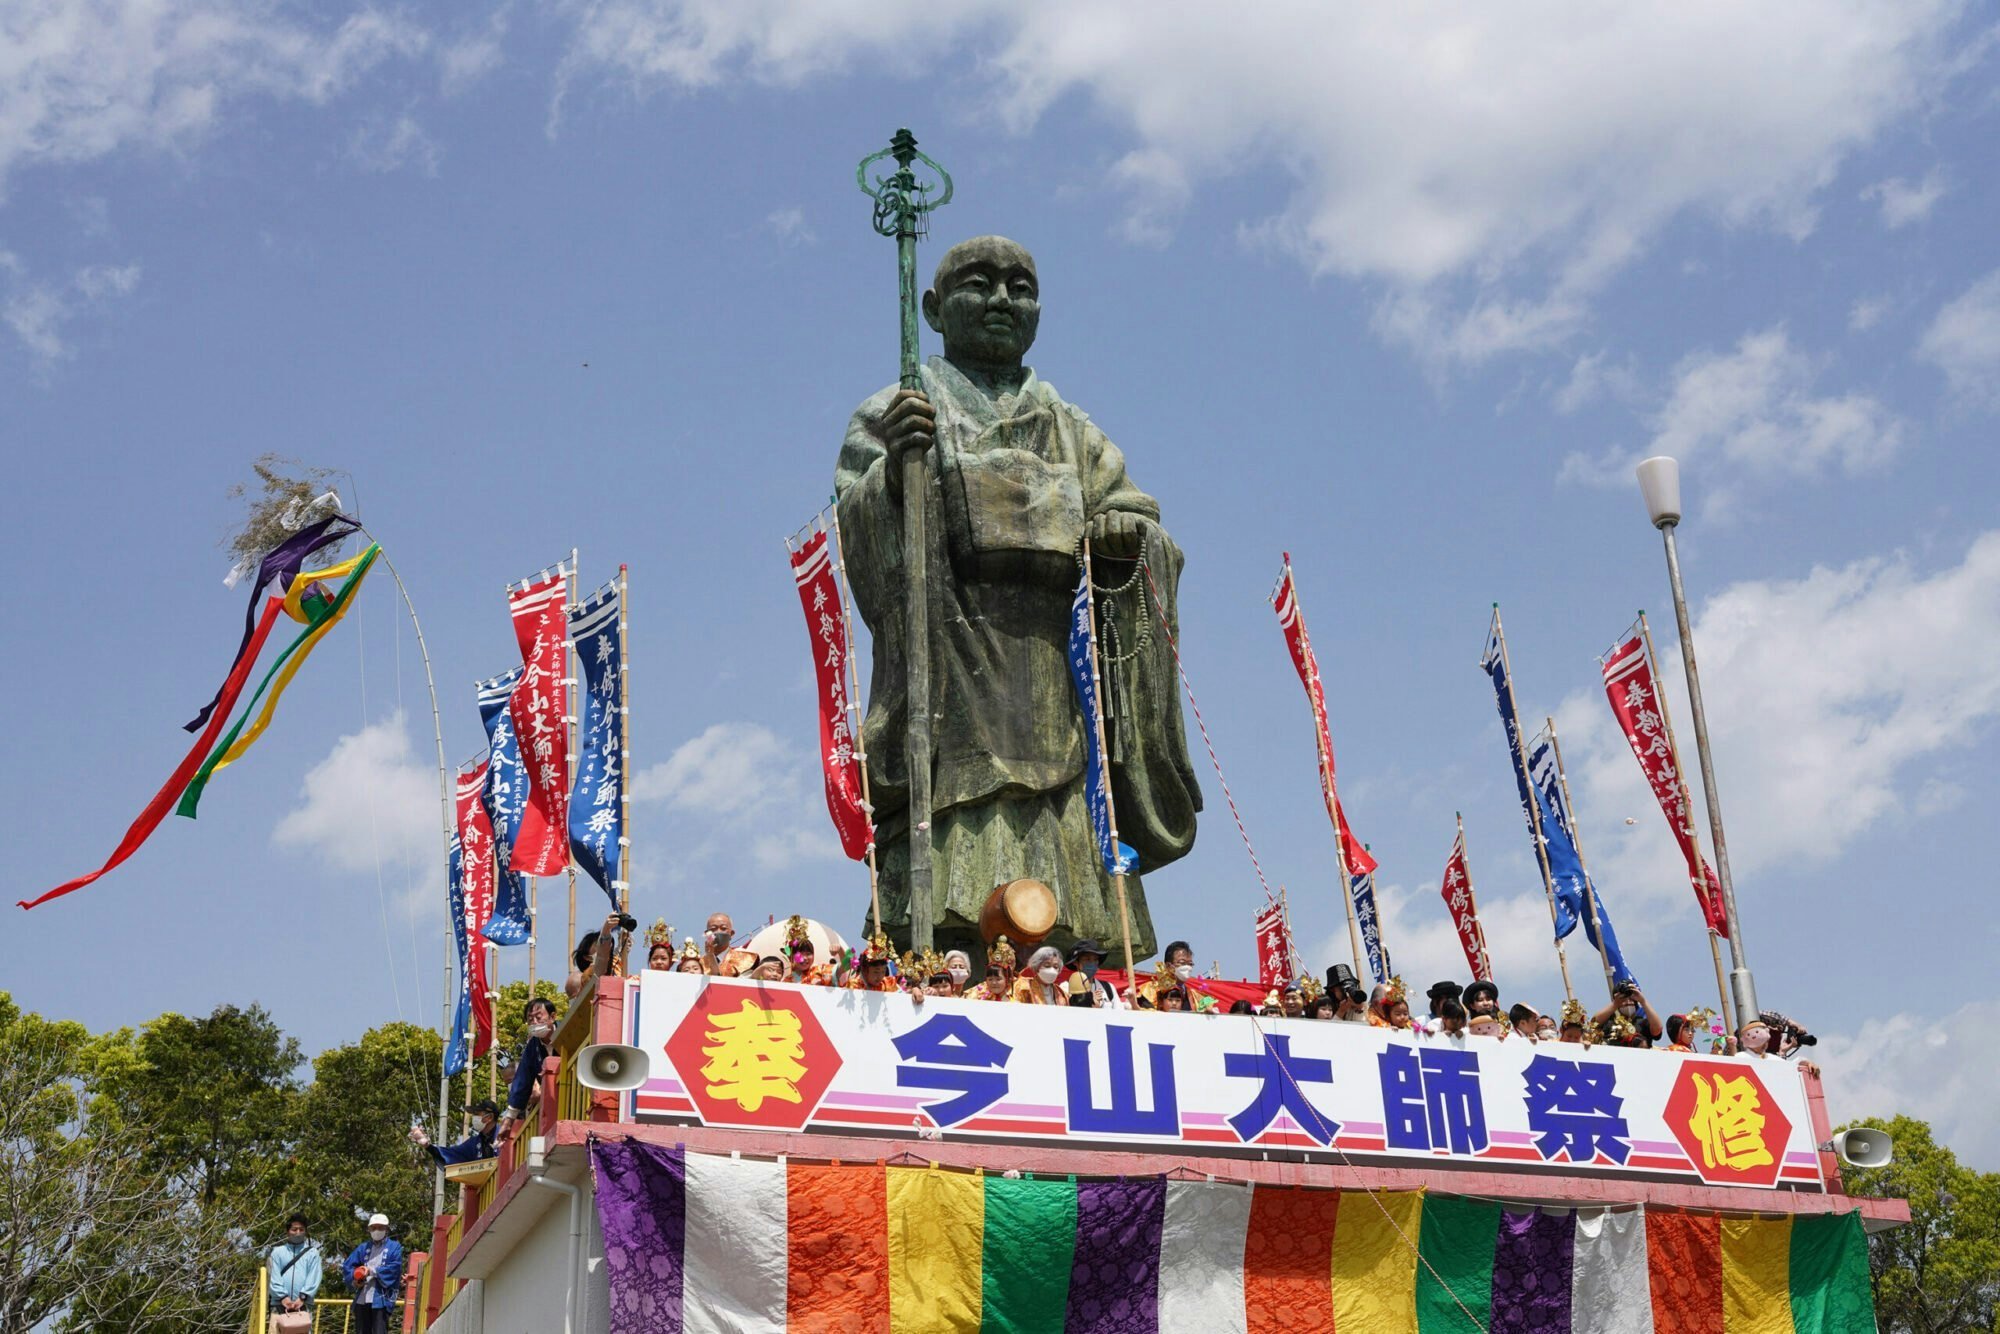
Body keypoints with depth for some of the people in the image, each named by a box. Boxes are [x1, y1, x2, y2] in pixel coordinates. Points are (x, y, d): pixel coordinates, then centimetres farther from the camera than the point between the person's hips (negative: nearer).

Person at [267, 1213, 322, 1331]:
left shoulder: (312, 1252, 10)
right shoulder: (278, 1252, 12)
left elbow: (314, 1277, 0)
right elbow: (274, 1276, 2)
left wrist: (303, 1297, -13)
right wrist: (282, 1296, -12)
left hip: (302, 1305, -1)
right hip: (280, 1304, 1)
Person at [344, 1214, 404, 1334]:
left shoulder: (394, 1248, 7)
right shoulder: (363, 1248, 18)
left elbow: (395, 1267, -8)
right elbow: (348, 1266, 11)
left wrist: (372, 1271, -14)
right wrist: (355, 1278, -10)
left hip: (381, 1299, -5)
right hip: (362, 1299, 5)